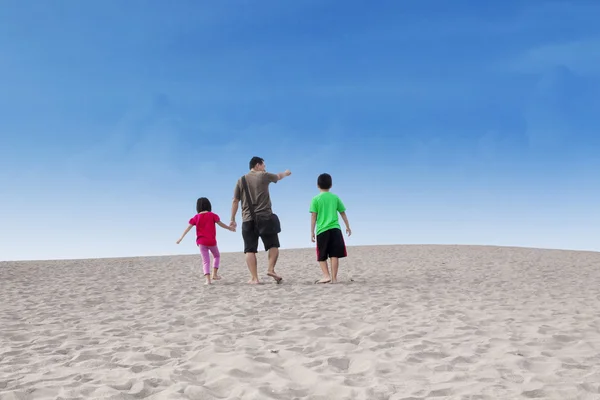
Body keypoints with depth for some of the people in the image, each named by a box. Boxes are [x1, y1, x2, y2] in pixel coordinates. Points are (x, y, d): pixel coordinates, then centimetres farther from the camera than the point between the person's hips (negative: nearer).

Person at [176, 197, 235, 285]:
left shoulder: (196, 217, 4)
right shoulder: (212, 215, -1)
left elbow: (188, 228, 2)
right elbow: (221, 224, 0)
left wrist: (181, 238, 6)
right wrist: (229, 228, 14)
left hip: (201, 242, 1)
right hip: (211, 241, -1)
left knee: (205, 261, 4)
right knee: (217, 256, 22)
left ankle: (208, 279, -9)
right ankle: (215, 274, 9)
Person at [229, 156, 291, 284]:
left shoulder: (241, 180, 11)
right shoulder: (264, 176, 4)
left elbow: (235, 201, 8)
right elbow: (278, 176, 23)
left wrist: (233, 219, 12)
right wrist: (286, 173, 45)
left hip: (248, 220, 2)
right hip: (265, 217, -2)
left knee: (250, 250, 1)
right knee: (273, 245, 8)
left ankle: (254, 278, -5)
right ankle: (271, 269, -10)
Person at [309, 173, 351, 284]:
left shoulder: (315, 199, 1)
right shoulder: (335, 197, 9)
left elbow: (313, 216, -3)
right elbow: (343, 213, 14)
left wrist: (312, 232, 2)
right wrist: (348, 227, 24)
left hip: (322, 230, -2)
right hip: (335, 229, 2)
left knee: (321, 257, 8)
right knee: (334, 255, 2)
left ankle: (326, 275, -6)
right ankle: (334, 277, 0)